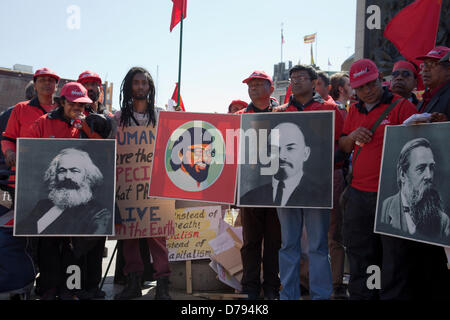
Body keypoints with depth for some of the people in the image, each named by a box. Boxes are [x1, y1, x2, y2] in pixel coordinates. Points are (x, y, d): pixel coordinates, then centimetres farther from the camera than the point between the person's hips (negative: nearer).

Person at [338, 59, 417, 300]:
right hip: (359, 193, 6)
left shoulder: (401, 106, -4)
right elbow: (342, 148, 20)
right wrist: (352, 137, -1)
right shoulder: (354, 111, 15)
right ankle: (360, 296, 24)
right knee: (358, 251, 12)